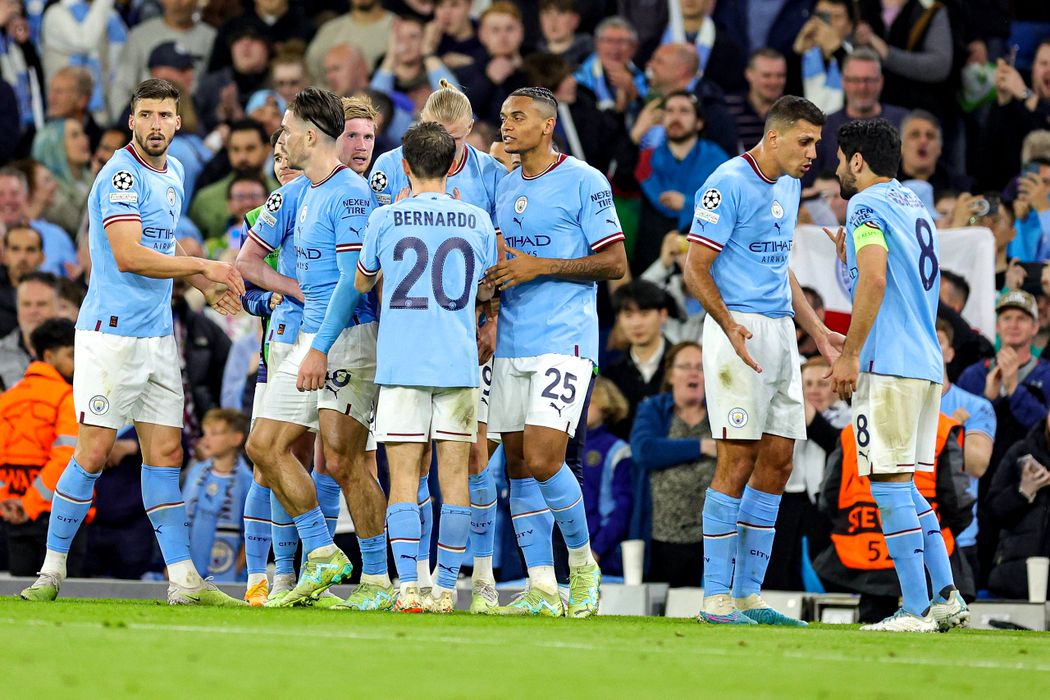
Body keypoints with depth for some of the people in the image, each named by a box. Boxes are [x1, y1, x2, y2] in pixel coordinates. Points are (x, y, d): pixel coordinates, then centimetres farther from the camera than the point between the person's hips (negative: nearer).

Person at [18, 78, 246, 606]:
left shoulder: (172, 173, 15)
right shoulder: (122, 175, -13)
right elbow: (129, 256, -22)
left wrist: (208, 286, 13)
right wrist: (205, 266, -17)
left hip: (158, 335, 8)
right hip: (112, 331, -8)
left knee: (165, 453, 5)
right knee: (94, 451, -7)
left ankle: (183, 580, 4)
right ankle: (52, 570, 2)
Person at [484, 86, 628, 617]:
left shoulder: (584, 182, -5)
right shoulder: (504, 188, 16)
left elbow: (615, 264, -8)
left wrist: (538, 267, -14)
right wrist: (492, 276, 2)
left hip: (564, 341, -7)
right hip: (510, 346, 7)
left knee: (543, 460, -16)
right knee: (518, 464, 3)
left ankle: (583, 564, 5)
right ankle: (542, 588, 7)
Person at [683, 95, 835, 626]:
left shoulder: (789, 185, 16)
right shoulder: (728, 185, -11)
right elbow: (696, 269, -13)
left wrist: (817, 331, 24)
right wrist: (731, 328, -25)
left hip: (780, 331, 9)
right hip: (739, 328, -9)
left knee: (777, 463, 7)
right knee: (738, 460, -10)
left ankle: (748, 593, 12)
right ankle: (716, 597, -8)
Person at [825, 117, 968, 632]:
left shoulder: (866, 206, -7)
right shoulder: (916, 207, 20)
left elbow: (874, 281, -19)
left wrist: (849, 355, -16)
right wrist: (849, 256, 32)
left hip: (888, 363, -9)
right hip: (928, 363, 9)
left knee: (890, 483, -7)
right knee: (904, 485, 15)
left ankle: (916, 609, -11)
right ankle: (947, 597, 8)